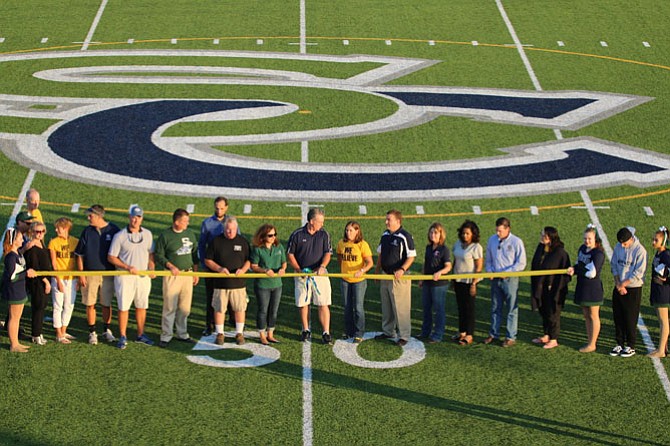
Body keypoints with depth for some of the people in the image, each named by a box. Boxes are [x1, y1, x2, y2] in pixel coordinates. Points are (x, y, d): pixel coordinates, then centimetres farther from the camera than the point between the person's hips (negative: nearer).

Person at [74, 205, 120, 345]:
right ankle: (92, 333, 14)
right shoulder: (87, 231, 1)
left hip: (108, 273, -1)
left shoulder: (113, 230, -3)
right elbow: (79, 254, 4)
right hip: (90, 274, 1)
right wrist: (81, 274, -1)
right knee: (90, 304, 3)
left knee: (107, 304, 8)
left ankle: (107, 330, 22)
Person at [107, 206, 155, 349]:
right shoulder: (120, 236, -8)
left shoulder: (147, 234, 6)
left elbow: (150, 254, 14)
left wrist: (151, 268, -3)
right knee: (123, 307, 0)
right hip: (124, 277, -4)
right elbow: (111, 257, -7)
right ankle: (123, 337, 9)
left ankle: (140, 335, 21)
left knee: (141, 306, 10)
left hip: (143, 276, 4)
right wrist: (128, 267, -16)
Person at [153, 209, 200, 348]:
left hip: (187, 274, 5)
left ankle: (182, 334, 20)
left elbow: (195, 253, 18)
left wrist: (195, 272, 16)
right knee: (170, 307, -4)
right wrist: (170, 266, -15)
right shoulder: (165, 236, -7)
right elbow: (158, 255, -4)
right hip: (172, 275, -5)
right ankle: (166, 336, 3)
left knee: (185, 307, 8)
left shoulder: (190, 234, 9)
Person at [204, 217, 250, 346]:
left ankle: (239, 333, 18)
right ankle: (220, 334, 16)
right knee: (219, 309, 3)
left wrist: (243, 269, -13)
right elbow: (207, 260, 3)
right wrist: (219, 268, -14)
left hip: (238, 283, 1)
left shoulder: (243, 242, 5)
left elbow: (249, 260, 8)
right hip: (220, 283, -1)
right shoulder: (216, 241, 1)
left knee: (240, 308, 5)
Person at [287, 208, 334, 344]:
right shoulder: (297, 235, -2)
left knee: (323, 304, -5)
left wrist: (322, 266, -20)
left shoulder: (324, 234, 2)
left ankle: (326, 333, -2)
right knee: (303, 303, 6)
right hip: (302, 275, 0)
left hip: (320, 274, 0)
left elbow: (328, 253, -1)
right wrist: (298, 270, -7)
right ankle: (306, 331, 21)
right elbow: (290, 254, 3)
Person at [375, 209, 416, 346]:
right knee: (386, 307, 16)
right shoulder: (385, 235, 8)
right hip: (385, 277, 8)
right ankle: (388, 331, 29)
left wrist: (402, 270, -27)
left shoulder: (405, 237, -14)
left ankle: (404, 335, 5)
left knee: (401, 307, -3)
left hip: (399, 278, -8)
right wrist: (377, 271, 17)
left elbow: (411, 257, -15)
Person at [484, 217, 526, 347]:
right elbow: (488, 259, 16)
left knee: (512, 309, 2)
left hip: (510, 279, -5)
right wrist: (489, 270, -1)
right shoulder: (492, 240, 4)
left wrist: (506, 272, -16)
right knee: (495, 308, 14)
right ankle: (493, 334, 25)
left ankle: (511, 337, 9)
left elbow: (521, 264, -11)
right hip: (495, 279, 5)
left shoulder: (516, 242, -11)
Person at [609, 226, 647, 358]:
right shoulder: (618, 247, 1)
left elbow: (638, 273, -16)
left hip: (633, 289, -5)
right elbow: (613, 266, 7)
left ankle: (630, 346, 12)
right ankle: (619, 344, 22)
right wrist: (618, 284, -5)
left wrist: (623, 284, -13)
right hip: (618, 288, 5)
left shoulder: (640, 250, -15)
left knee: (630, 319, 1)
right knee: (618, 317, 10)